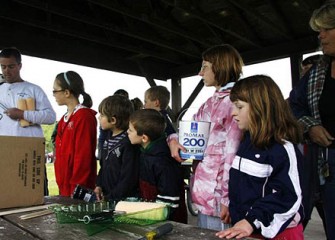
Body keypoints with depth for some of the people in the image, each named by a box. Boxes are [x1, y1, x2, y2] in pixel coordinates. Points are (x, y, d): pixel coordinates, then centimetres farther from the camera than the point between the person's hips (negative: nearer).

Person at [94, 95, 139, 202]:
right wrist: (99, 185, 5)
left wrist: (109, 198, -14)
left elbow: (128, 179, -20)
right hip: (105, 195, 7)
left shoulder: (129, 144, -20)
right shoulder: (109, 136, 6)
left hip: (123, 200, -7)